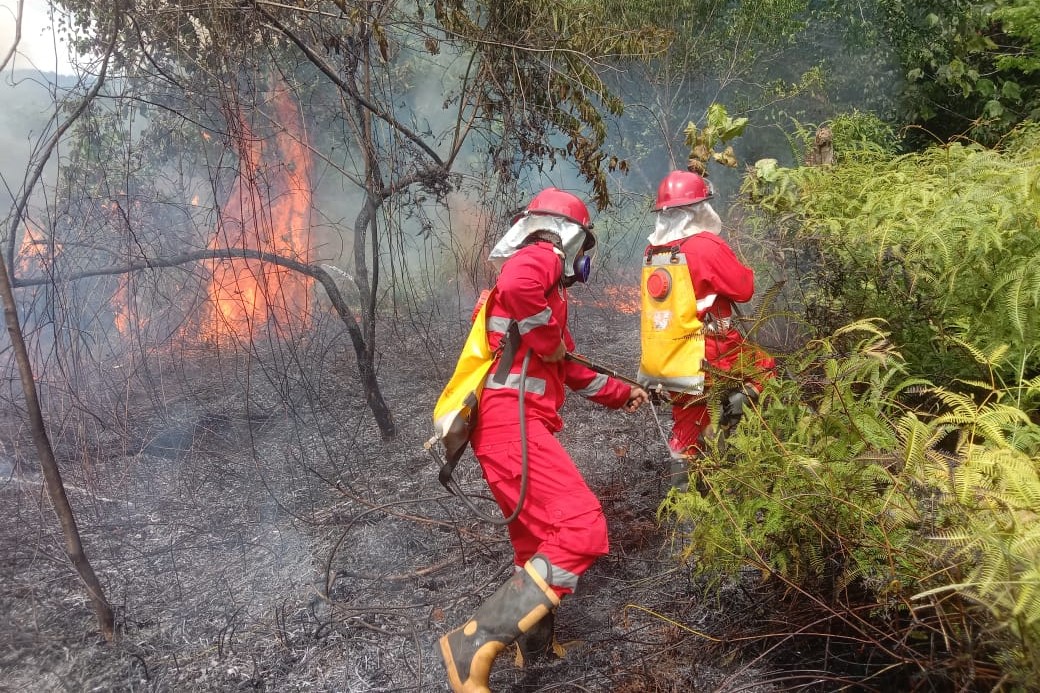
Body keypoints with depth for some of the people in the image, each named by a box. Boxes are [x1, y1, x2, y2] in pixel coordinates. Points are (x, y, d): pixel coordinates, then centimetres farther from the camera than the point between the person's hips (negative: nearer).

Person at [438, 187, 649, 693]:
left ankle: (535, 644, 35)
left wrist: (620, 393, 47)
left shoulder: (541, 277, 30)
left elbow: (570, 367, 38)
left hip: (508, 424, 11)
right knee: (582, 530, -19)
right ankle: (474, 644, -20)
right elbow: (515, 288, -29)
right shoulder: (541, 256, -1)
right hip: (511, 419, -11)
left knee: (538, 538, 20)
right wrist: (550, 341, -12)